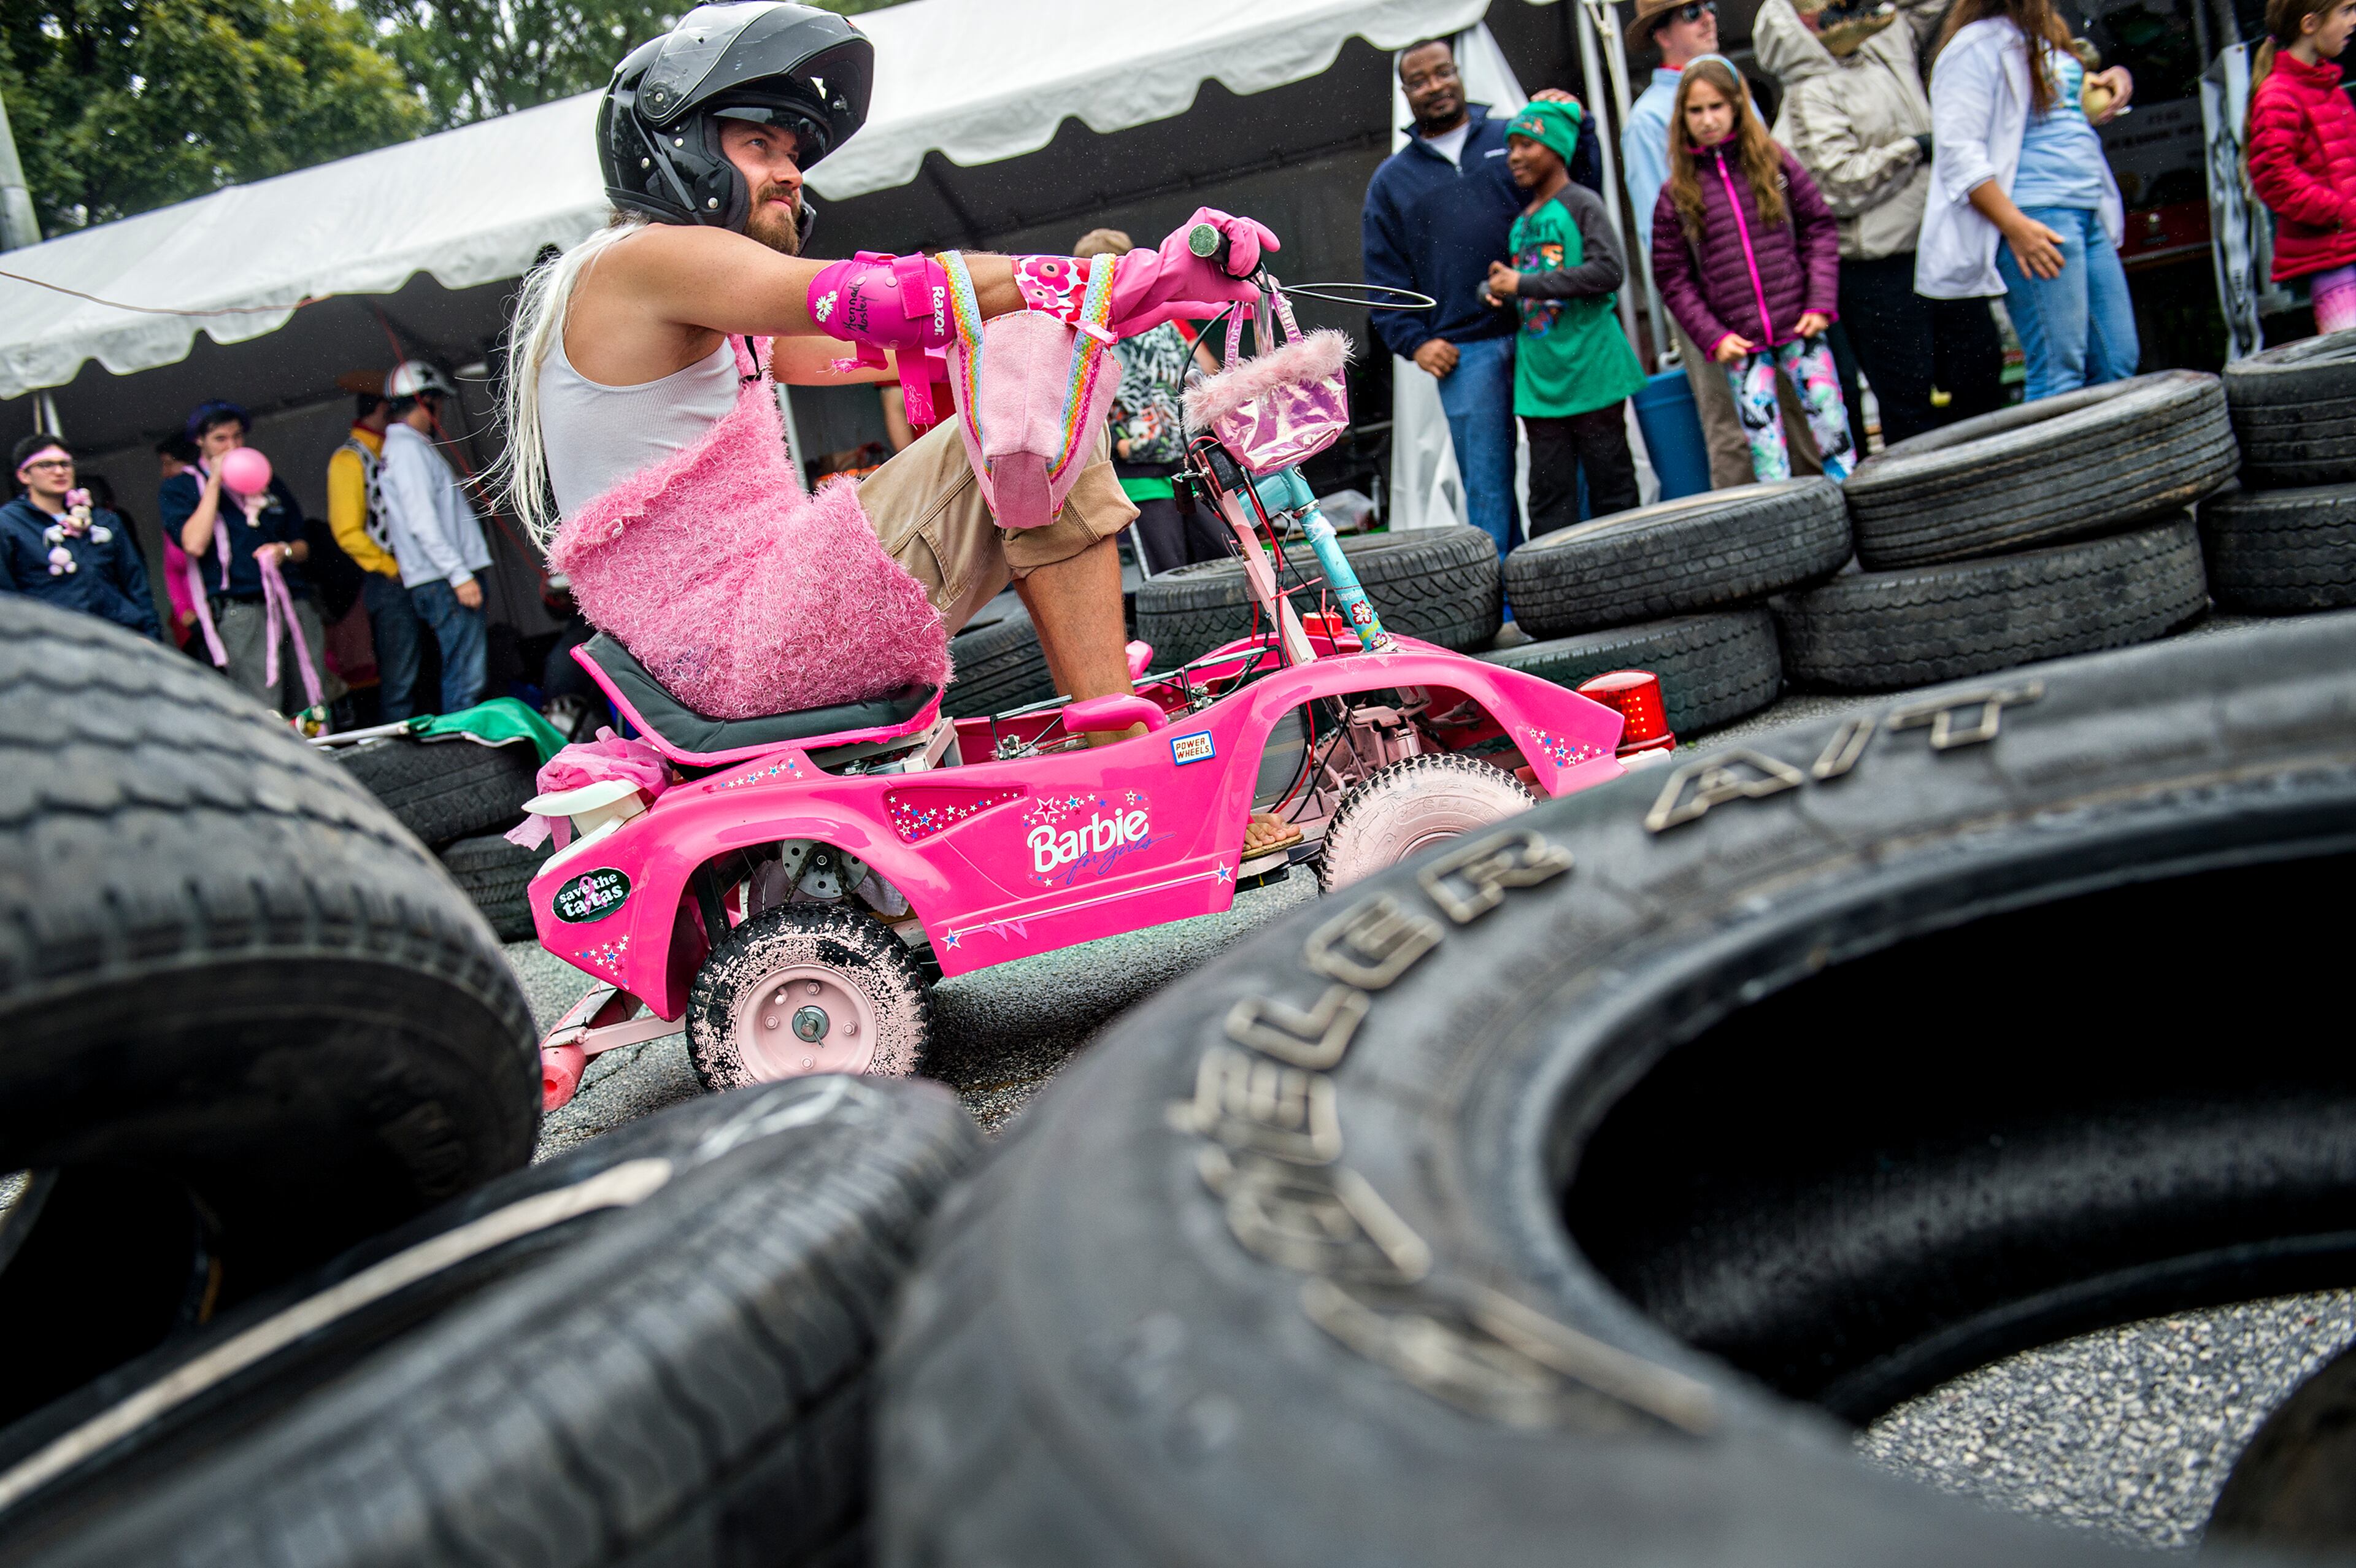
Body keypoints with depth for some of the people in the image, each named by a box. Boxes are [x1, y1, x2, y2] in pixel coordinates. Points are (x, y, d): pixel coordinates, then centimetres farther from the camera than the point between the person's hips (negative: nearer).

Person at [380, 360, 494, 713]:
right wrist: (458, 574, -21)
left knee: (462, 677, 9)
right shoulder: (407, 448, -8)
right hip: (442, 581, -10)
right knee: (465, 679, -12)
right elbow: (422, 522, -17)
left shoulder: (407, 446, 23)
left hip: (446, 581, 10)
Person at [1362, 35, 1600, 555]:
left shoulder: (1515, 138, 12)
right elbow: (1384, 276, 13)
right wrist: (1413, 341, 0)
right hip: (1464, 351, 0)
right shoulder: (1391, 181, 14)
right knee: (1486, 482, 0)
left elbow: (1584, 192, 11)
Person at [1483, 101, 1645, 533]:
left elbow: (1609, 270, -18)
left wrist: (1524, 284, -15)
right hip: (1539, 382, 6)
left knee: (1611, 489, 0)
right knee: (1549, 499, 3)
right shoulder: (1521, 221, 19)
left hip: (1592, 374, -6)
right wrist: (1502, 289, 8)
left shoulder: (1582, 204, -3)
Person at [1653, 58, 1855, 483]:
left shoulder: (1775, 162, 4)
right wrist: (1712, 336, -6)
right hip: (1739, 343, -1)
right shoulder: (1676, 194, 2)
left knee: (1831, 424, 2)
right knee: (1765, 444, -1)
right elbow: (1673, 278, 3)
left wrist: (1821, 303, -4)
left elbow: (1820, 227, 7)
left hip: (1800, 326, 1)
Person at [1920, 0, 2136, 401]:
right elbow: (1959, 154, -15)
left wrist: (2114, 79, 16)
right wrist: (2015, 227, -22)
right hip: (2035, 218, -9)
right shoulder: (1977, 46, -6)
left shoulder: (2050, 37, 22)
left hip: (2090, 215, 9)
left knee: (2119, 363, 7)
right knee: (2059, 373, -12)